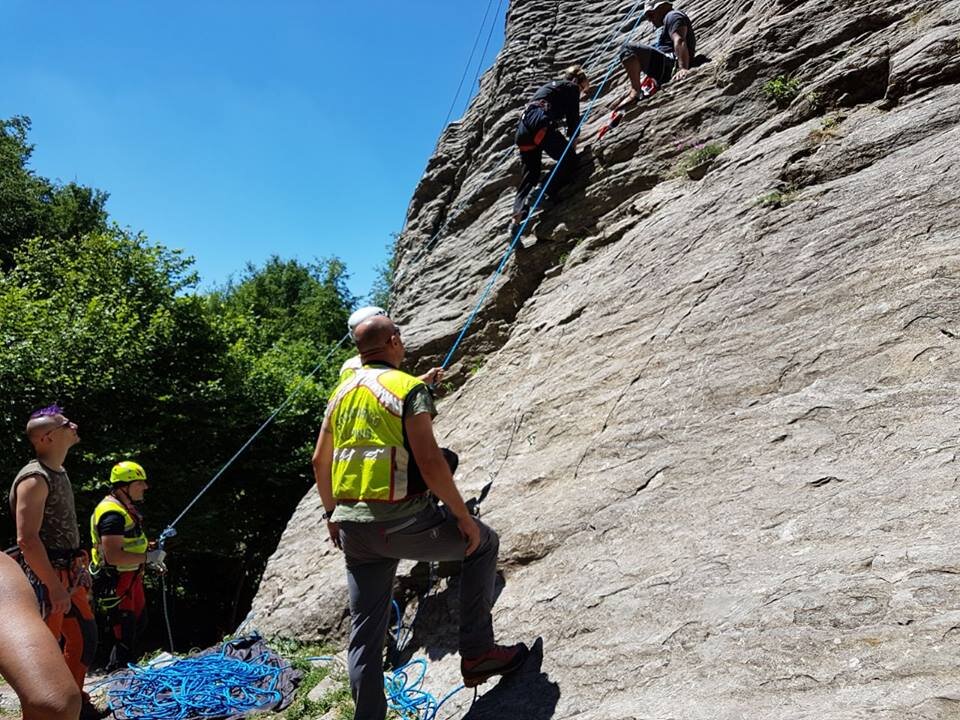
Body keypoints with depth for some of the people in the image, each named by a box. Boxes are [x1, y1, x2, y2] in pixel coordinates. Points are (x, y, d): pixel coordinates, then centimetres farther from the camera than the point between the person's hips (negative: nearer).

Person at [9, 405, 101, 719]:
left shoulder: (59, 473, 12)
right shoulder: (34, 479, -18)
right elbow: (27, 539, -24)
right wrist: (55, 586, -24)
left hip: (67, 574, 10)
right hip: (45, 578, -10)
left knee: (85, 637, 17)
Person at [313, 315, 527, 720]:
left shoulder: (341, 393, 11)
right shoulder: (408, 388, -9)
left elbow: (319, 461, 15)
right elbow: (430, 463, -18)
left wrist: (331, 512, 27)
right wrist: (462, 516, -8)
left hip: (353, 528, 6)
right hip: (403, 522, -6)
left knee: (366, 633, 15)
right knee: (482, 543, 17)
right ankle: (476, 652, 16)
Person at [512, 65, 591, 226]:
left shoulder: (551, 85, 38)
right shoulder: (571, 87, 14)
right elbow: (573, 117, 6)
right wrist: (573, 141, 15)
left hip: (522, 128, 8)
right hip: (540, 125, -8)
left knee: (530, 173, 7)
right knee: (570, 159, -2)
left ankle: (519, 213, -13)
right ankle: (545, 198, -17)